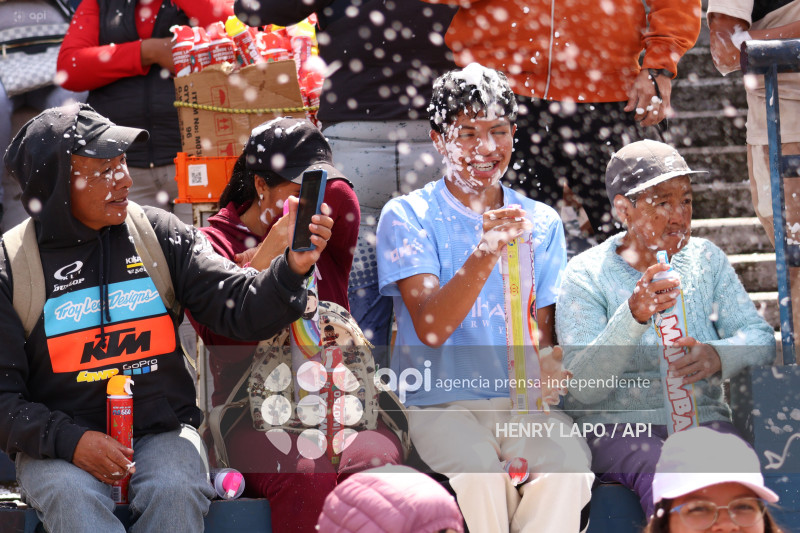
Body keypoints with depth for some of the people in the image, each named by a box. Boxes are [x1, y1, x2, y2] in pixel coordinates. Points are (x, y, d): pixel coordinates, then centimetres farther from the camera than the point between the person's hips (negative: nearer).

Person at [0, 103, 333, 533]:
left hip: (161, 431, 2)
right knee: (72, 496, -33)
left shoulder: (160, 235, 5)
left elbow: (241, 309, -3)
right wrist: (69, 440, -19)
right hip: (55, 442, -1)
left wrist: (293, 268, -23)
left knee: (175, 490, -30)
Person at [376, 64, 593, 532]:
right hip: (440, 402, -2)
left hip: (522, 402, 3)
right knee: (479, 471, -33)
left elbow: (540, 330, 10)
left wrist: (544, 366, -16)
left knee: (568, 460, -29)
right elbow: (430, 329, -13)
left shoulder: (541, 223, 12)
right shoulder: (408, 217, 0)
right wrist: (485, 254, -29)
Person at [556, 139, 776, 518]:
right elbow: (583, 388, -13)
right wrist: (633, 317, -30)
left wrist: (719, 356, -18)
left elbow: (761, 338, 6)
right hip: (615, 425, -3)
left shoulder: (706, 259, 11)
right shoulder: (586, 274, -3)